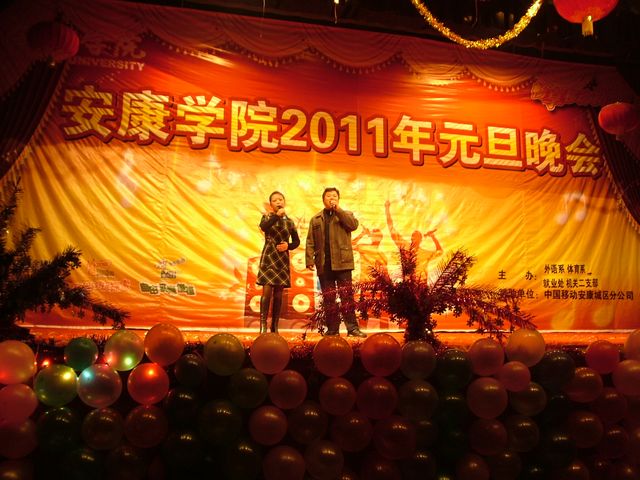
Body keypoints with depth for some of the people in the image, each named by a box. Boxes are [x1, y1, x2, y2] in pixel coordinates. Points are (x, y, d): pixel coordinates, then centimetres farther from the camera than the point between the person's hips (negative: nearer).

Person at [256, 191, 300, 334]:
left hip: (283, 260, 3)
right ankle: (263, 325, -12)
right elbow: (263, 227, -20)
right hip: (268, 258, -3)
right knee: (267, 291, -13)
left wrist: (288, 246, -5)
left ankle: (274, 326, 9)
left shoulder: (289, 221, 10)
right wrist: (277, 215, -24)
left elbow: (297, 241, 14)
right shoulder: (267, 217, 3)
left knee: (278, 294, 4)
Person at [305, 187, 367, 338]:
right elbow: (310, 242, 9)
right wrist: (309, 260, -3)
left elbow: (353, 225, -11)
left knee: (347, 295, -5)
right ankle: (332, 329, 12)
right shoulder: (315, 219, 15)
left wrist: (338, 209, -10)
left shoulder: (346, 215, 12)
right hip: (324, 264, 2)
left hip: (342, 262, -2)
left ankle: (352, 328, -2)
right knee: (328, 297, 5)